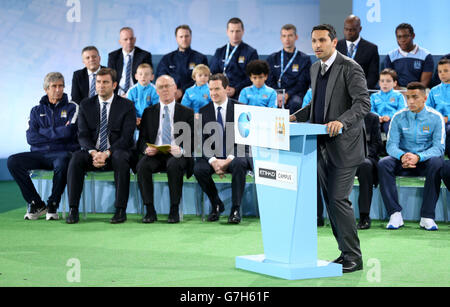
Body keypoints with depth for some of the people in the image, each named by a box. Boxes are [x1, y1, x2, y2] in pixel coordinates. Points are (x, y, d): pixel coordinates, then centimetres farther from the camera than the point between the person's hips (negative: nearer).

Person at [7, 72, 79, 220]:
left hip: (62, 152, -3)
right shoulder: (37, 111, 17)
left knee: (62, 163, -40)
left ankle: (53, 205, -18)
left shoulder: (72, 107, 8)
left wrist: (43, 133, 0)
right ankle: (37, 204, -13)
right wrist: (57, 133, -2)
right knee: (13, 161, -24)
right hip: (39, 153, 3)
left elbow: (68, 132, -9)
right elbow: (31, 138, 3)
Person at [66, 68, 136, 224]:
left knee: (121, 158, -37)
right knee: (76, 158, -30)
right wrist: (93, 153, -19)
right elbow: (83, 135, 1)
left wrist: (107, 154, -22)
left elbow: (126, 137, -8)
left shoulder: (127, 106, 1)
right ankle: (73, 210, -29)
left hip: (116, 152, -2)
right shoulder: (86, 105, 9)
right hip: (92, 152, 2)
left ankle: (120, 210, -32)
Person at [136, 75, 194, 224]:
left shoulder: (187, 113, 11)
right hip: (155, 154, 2)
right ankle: (150, 210, -24)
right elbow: (142, 139, 12)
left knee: (174, 165, -37)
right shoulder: (149, 112, 17)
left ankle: (174, 210, -27)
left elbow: (192, 141, 3)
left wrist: (181, 150, -19)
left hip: (177, 156, -2)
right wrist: (146, 149, -12)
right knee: (142, 165, -31)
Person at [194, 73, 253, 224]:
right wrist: (213, 161, -18)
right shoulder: (204, 111, 6)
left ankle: (235, 209, -23)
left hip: (235, 155, -2)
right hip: (212, 155, 2)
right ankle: (216, 205, -4)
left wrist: (229, 159, -19)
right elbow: (202, 141, 1)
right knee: (198, 169, -27)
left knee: (239, 164, -36)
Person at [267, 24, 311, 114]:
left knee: (295, 102, -37)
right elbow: (269, 82, 10)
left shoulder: (304, 59, 9)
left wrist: (287, 95, -16)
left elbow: (302, 84, 0)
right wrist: (277, 95, -11)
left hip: (295, 94, -1)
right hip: (276, 94, 1)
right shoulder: (272, 58, 18)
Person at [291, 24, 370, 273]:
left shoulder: (350, 68, -11)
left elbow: (363, 103, -20)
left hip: (344, 145, -8)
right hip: (322, 146, 8)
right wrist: (296, 117, 12)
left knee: (338, 199, -11)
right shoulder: (315, 68, 14)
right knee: (330, 200, 9)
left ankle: (353, 257, -3)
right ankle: (346, 252, 17)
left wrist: (341, 121, -35)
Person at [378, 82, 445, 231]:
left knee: (437, 163, -36)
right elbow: (391, 145, -4)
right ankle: (395, 214, -29)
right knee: (383, 164, -29)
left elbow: (439, 148, -12)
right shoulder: (399, 117, 0)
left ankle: (427, 216, -31)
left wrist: (418, 157, -30)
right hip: (403, 163, 2)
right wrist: (402, 156, -29)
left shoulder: (435, 117, -5)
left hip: (425, 162, -2)